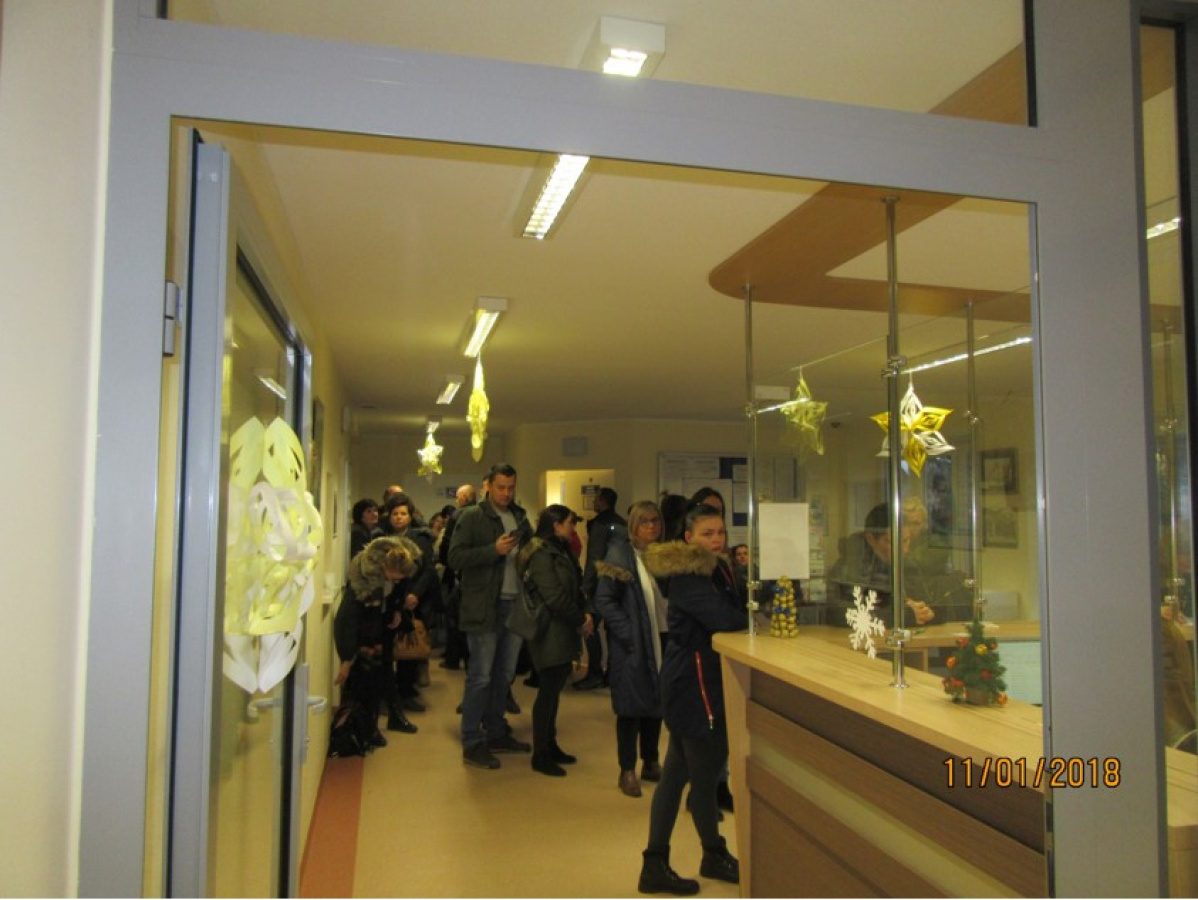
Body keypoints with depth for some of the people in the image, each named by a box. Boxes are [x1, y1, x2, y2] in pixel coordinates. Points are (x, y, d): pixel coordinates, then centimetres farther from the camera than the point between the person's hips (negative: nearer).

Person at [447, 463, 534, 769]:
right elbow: (455, 557, -12)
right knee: (480, 677, -2)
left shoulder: (520, 518, 14)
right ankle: (472, 744, 8)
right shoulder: (472, 517, -4)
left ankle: (496, 734, 27)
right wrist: (494, 550, -20)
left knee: (504, 675, 14)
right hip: (484, 606, -6)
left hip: (515, 604, 6)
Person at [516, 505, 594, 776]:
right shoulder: (541, 554, -15)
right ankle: (540, 756, 8)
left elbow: (574, 589, 14)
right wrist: (580, 620, -10)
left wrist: (584, 613, -3)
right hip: (549, 631, -9)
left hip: (563, 631, 9)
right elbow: (554, 596, -20)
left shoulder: (561, 551, 15)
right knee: (549, 690, -3)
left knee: (554, 689, 15)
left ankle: (550, 745, 26)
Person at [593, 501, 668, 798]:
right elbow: (603, 600, -12)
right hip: (632, 644, -5)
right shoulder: (621, 554, -9)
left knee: (656, 704, 14)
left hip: (662, 640, 5)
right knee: (631, 706, 4)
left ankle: (651, 763, 29)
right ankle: (627, 771, 16)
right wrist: (629, 634, -16)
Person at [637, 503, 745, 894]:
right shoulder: (686, 576, -17)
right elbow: (724, 618, -26)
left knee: (676, 772, 12)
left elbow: (735, 610, 11)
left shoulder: (718, 568, 13)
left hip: (703, 679, 9)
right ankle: (714, 855, 30)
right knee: (704, 773, 7)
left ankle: (655, 865, 20)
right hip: (693, 681, -9)